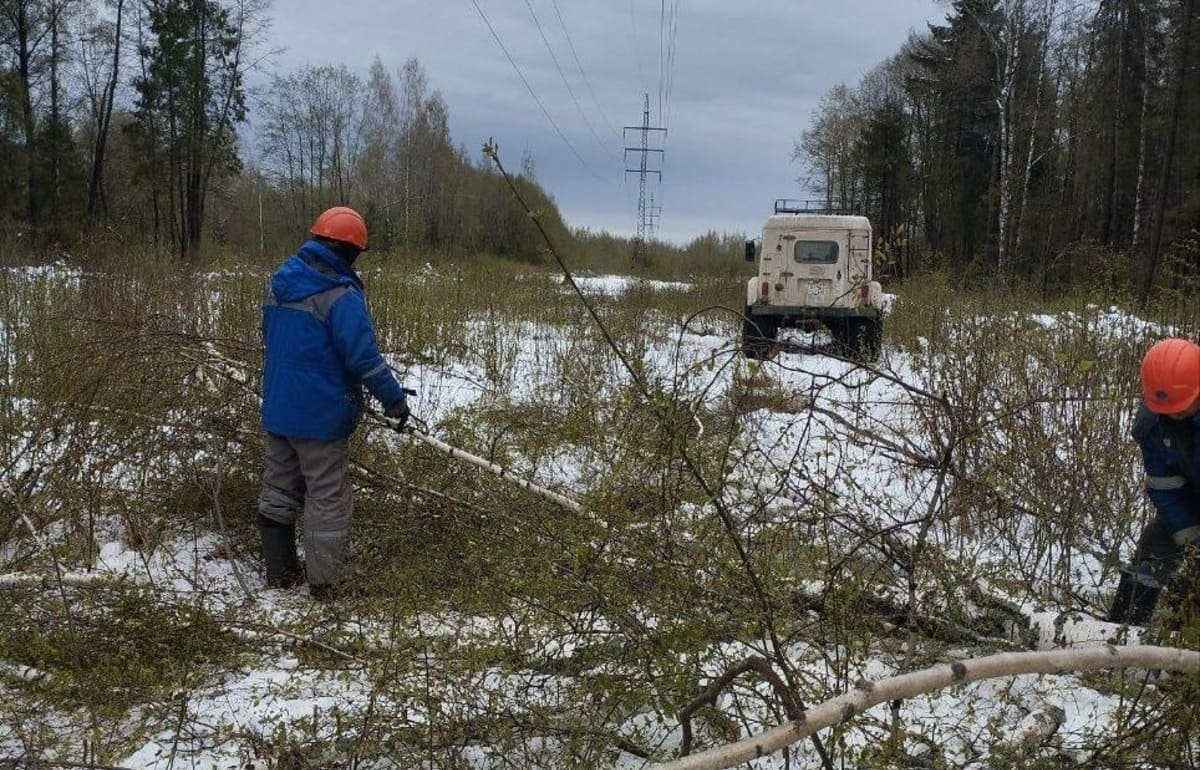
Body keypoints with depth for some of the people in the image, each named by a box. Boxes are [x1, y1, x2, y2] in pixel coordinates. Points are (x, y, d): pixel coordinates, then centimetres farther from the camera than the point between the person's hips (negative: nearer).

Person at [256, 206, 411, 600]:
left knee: (278, 492, 18)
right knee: (327, 500, 3)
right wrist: (396, 400, -13)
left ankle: (279, 574, 29)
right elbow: (364, 357, -23)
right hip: (321, 416, -7)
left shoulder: (278, 284, 5)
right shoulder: (340, 296, -21)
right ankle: (324, 588, 9)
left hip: (277, 410, 8)